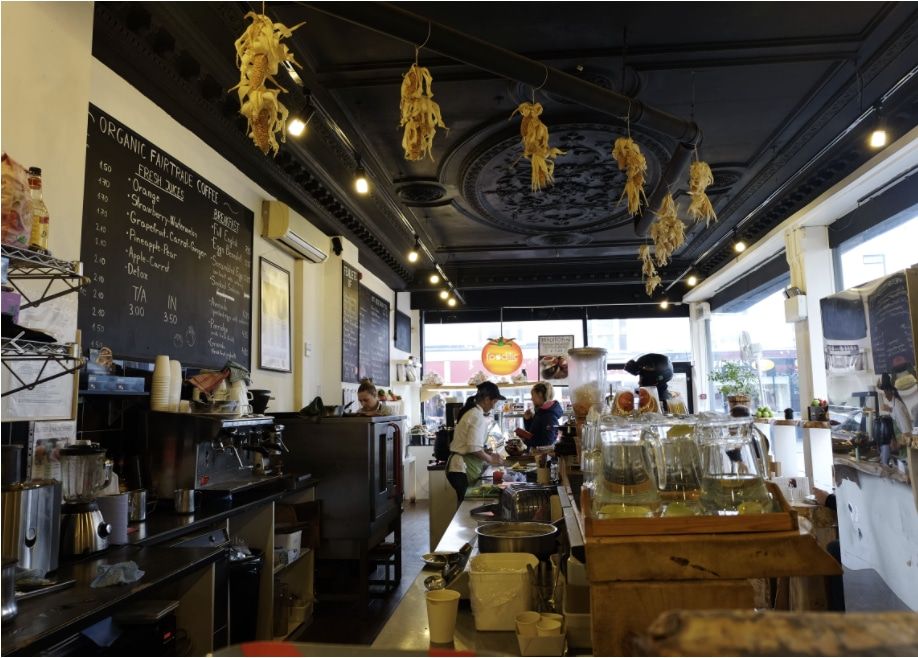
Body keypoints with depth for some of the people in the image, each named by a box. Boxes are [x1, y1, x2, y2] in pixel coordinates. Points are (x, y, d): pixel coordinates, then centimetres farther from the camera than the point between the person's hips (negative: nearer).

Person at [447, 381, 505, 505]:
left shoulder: (470, 412, 13)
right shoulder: (477, 416, -15)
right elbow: (474, 448, -20)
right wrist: (490, 459, -6)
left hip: (459, 467, 9)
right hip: (464, 468, -9)